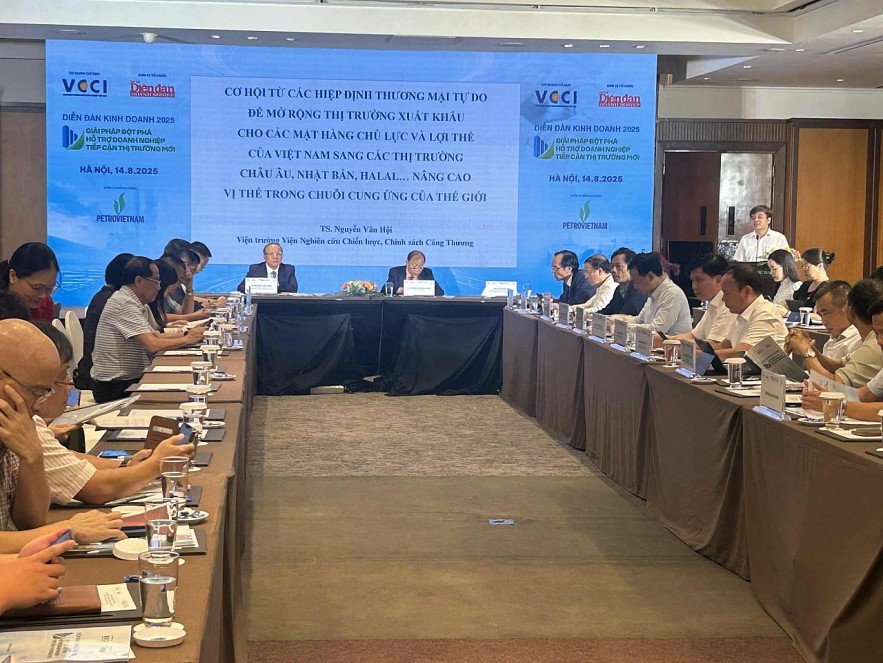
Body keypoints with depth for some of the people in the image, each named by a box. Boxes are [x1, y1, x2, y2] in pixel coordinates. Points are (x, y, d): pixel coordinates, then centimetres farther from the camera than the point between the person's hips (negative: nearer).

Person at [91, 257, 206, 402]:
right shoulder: (125, 304, -18)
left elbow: (155, 336, 14)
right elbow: (153, 345, -25)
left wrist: (186, 334, 0)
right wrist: (187, 339, -12)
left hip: (130, 379, 9)